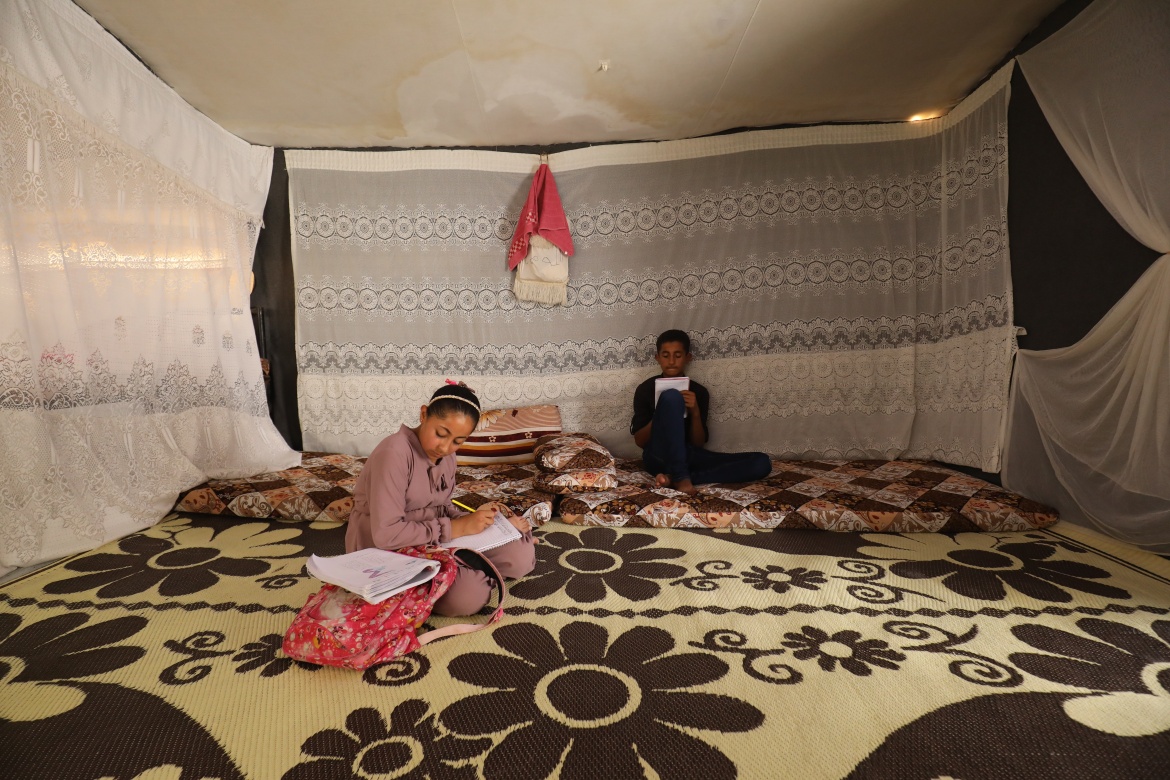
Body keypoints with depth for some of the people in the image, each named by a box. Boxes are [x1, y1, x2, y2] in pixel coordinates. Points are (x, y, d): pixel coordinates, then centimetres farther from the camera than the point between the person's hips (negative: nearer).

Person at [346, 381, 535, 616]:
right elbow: (386, 534, -28)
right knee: (470, 595, -29)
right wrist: (456, 528, -25)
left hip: (439, 541, 6)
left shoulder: (446, 455, 4)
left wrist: (469, 519, -12)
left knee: (520, 558, -13)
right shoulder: (394, 453, -23)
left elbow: (439, 508, 8)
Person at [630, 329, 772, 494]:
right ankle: (680, 476, -27)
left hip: (690, 455, 4)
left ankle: (673, 478, -24)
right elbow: (639, 441, 3)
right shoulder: (645, 389, 5)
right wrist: (660, 415, -14)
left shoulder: (699, 392, 11)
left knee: (761, 462, -16)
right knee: (671, 396, -29)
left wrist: (695, 412, -10)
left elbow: (699, 443, 8)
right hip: (660, 457, -4)